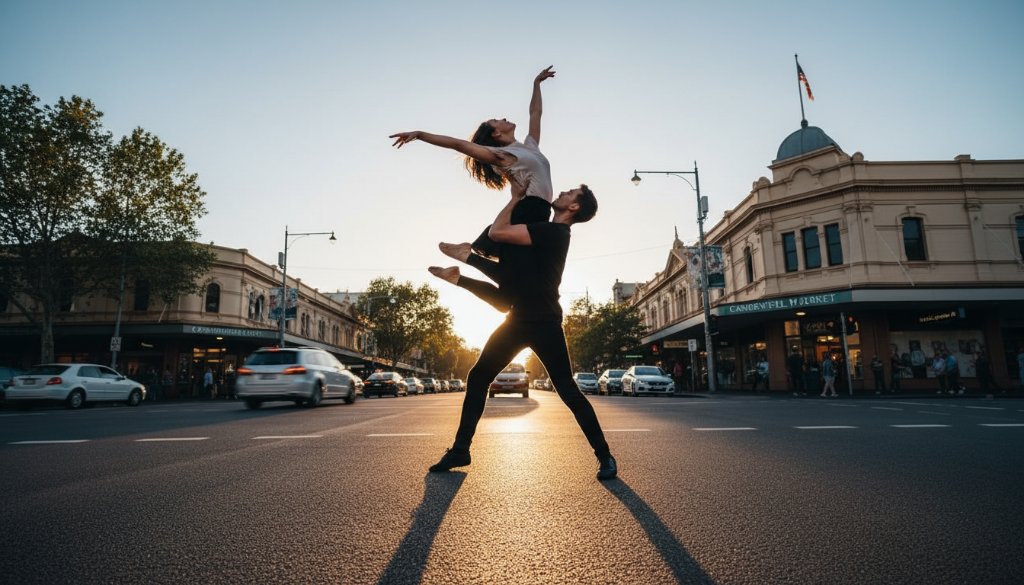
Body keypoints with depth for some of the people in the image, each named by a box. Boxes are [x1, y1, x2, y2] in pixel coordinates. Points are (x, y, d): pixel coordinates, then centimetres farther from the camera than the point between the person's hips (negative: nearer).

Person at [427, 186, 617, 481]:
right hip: (518, 319, 9)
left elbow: (497, 232, -17)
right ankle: (460, 450, 18)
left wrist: (516, 198, -4)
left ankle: (605, 456, 13)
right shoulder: (546, 232, 17)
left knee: (568, 390, -4)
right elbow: (502, 240, 22)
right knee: (477, 378, 9)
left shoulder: (553, 231, -13)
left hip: (543, 323, -9)